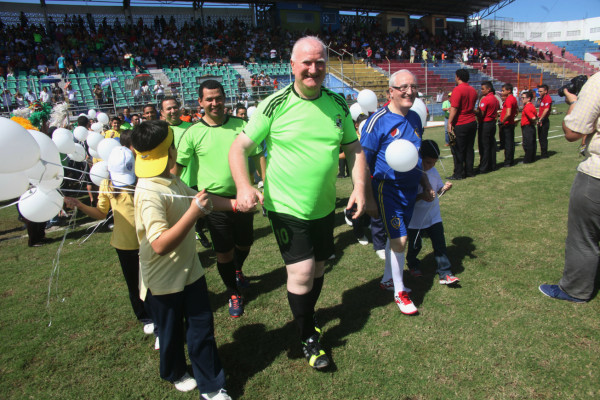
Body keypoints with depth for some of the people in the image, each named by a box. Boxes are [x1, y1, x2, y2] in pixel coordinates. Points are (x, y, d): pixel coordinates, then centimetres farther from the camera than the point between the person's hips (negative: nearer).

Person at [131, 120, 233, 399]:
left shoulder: (172, 181, 0)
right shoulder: (149, 193, -29)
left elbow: (197, 198, 15)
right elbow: (160, 245, -35)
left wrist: (234, 204, 5)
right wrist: (194, 213, -37)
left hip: (190, 270, 7)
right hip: (164, 280, -7)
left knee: (202, 330, 13)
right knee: (172, 333, 19)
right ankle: (175, 374, 47)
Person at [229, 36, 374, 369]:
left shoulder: (338, 104, 0)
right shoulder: (275, 104, -12)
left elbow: (354, 148, 8)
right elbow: (240, 146, -11)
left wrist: (361, 188, -5)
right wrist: (244, 186, -27)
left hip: (325, 207, 5)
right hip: (286, 207, -4)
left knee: (318, 267, 17)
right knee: (301, 273, -7)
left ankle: (307, 316, 46)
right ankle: (309, 339, 19)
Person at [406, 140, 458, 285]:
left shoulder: (434, 172, 0)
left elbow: (439, 190, 11)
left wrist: (445, 188, -10)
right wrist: (421, 196, -33)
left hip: (434, 217, 4)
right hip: (415, 219, -4)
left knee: (440, 243, 0)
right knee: (415, 245, 14)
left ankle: (445, 274, 8)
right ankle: (412, 265, 43)